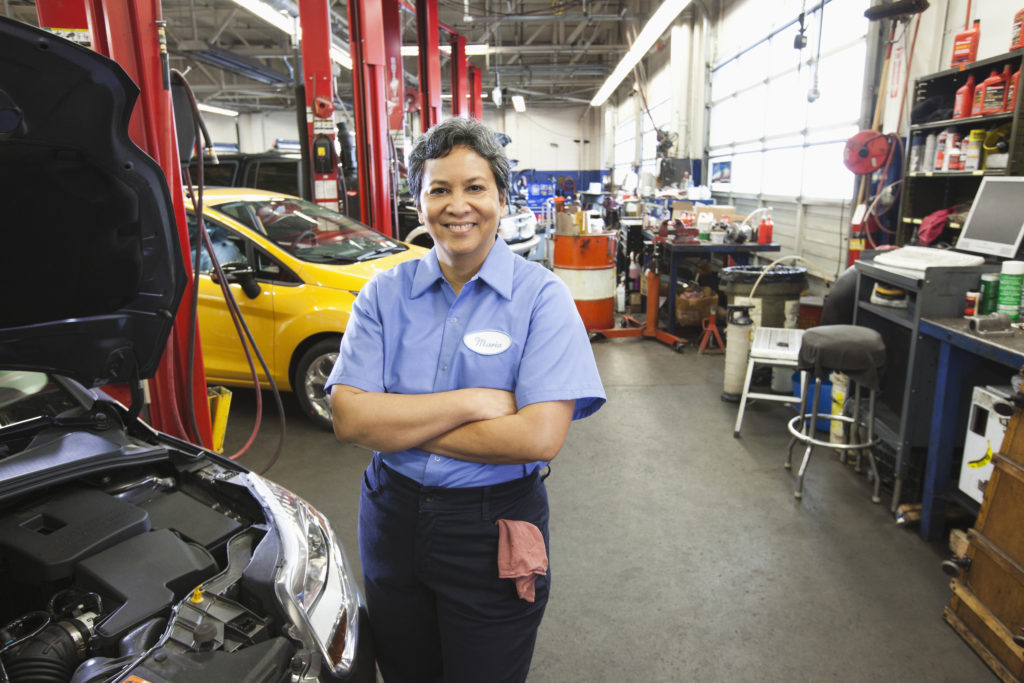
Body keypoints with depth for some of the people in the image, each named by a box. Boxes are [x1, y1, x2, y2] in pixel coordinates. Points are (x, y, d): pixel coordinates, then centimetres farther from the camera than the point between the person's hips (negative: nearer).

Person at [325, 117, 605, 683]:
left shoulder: (541, 296, -12)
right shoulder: (384, 293, -2)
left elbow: (540, 438, -22)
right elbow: (348, 418, -12)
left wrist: (401, 426, -17)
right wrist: (473, 402, -21)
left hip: (495, 529, -3)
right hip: (392, 518, 4)